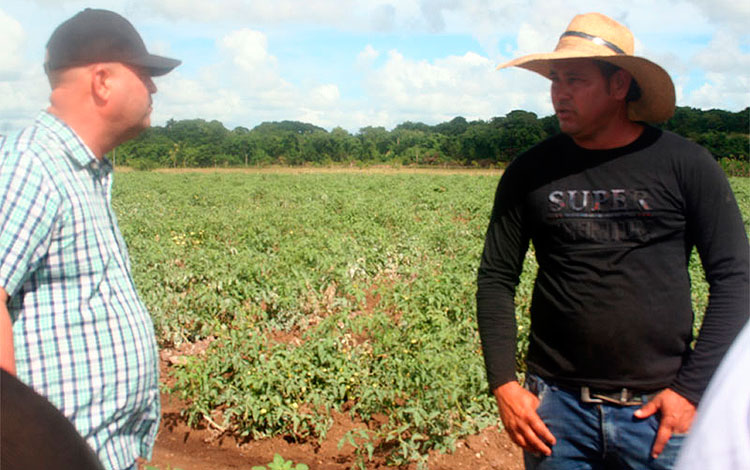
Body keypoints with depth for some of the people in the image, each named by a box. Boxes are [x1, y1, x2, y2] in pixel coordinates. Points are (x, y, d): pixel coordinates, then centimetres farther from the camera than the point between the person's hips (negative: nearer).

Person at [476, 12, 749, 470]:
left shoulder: (686, 165, -4)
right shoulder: (530, 173, 0)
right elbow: (496, 278, 2)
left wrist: (693, 388, -7)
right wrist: (503, 384, -5)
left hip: (657, 410, -1)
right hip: (556, 405, 1)